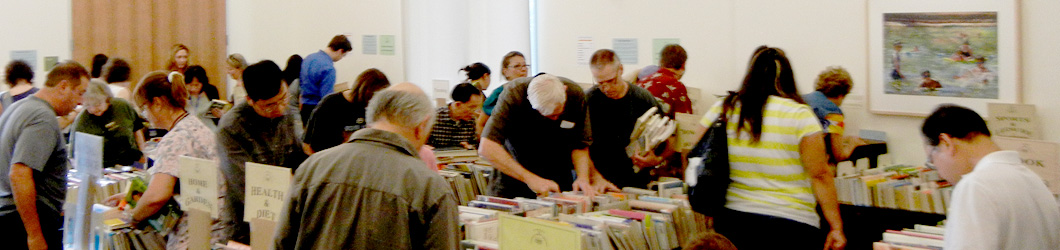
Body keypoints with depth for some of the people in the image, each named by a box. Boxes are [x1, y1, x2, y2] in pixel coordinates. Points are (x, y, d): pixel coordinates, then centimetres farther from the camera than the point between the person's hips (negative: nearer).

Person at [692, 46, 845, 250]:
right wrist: (836, 227, -3)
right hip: (789, 226, -3)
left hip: (730, 220, 3)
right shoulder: (800, 115, -7)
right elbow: (820, 175, -8)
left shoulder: (722, 110, 2)